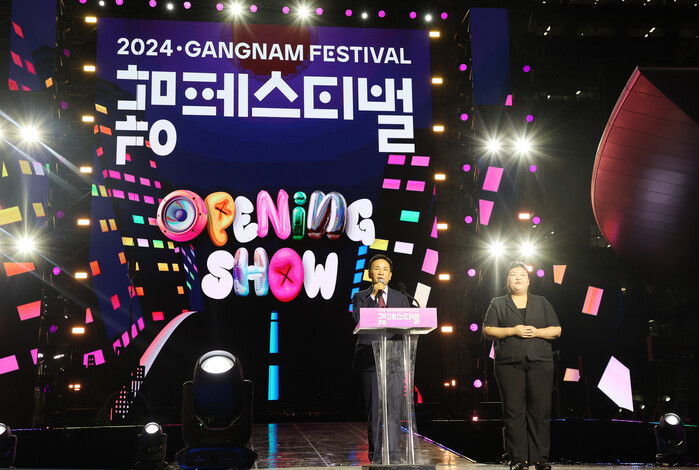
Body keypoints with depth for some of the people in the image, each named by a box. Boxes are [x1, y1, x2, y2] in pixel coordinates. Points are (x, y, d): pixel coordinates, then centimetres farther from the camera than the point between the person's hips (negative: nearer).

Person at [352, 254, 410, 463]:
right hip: (370, 359, -1)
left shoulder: (400, 298, 15)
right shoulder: (361, 297, 9)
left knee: (393, 406, -6)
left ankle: (394, 453, -3)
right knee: (374, 408, 3)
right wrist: (373, 295, -11)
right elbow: (358, 318, -9)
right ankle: (375, 453, 11)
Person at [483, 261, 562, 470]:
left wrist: (536, 332, -6)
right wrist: (513, 331, -8)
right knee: (514, 411, -5)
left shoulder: (542, 303, 18)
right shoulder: (498, 304, 13)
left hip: (540, 362, 1)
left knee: (540, 410, -4)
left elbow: (556, 330, 12)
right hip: (509, 364, -1)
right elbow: (487, 331, 3)